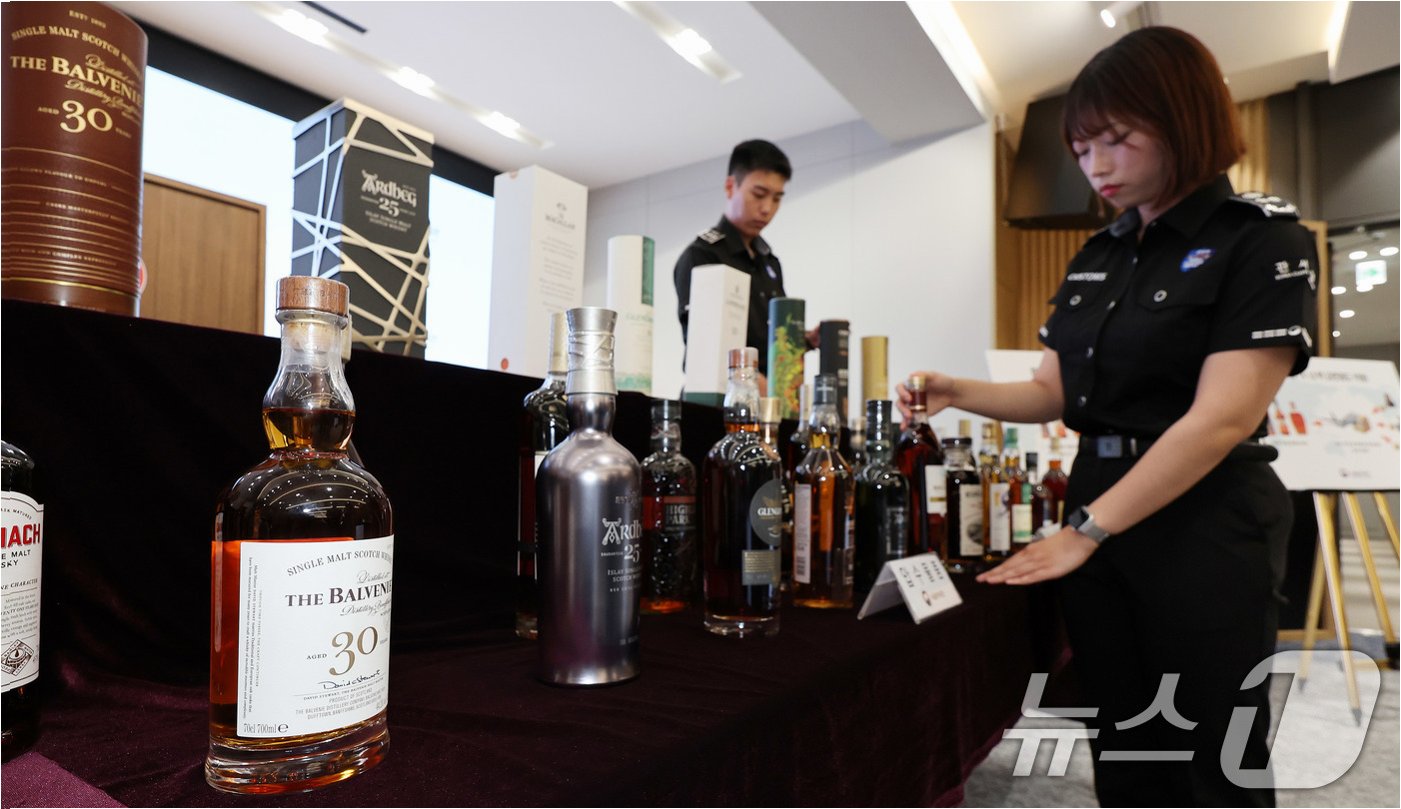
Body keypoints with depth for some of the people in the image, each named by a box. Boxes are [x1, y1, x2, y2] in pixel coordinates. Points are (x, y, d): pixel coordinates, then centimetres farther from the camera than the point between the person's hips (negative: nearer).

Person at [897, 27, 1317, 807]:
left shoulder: (1263, 240, -9)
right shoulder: (1096, 258, 10)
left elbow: (1221, 420, -18)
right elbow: (1055, 393, 11)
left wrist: (1084, 532, -19)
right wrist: (959, 393, -8)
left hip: (1204, 531, -5)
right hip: (1097, 520, 6)